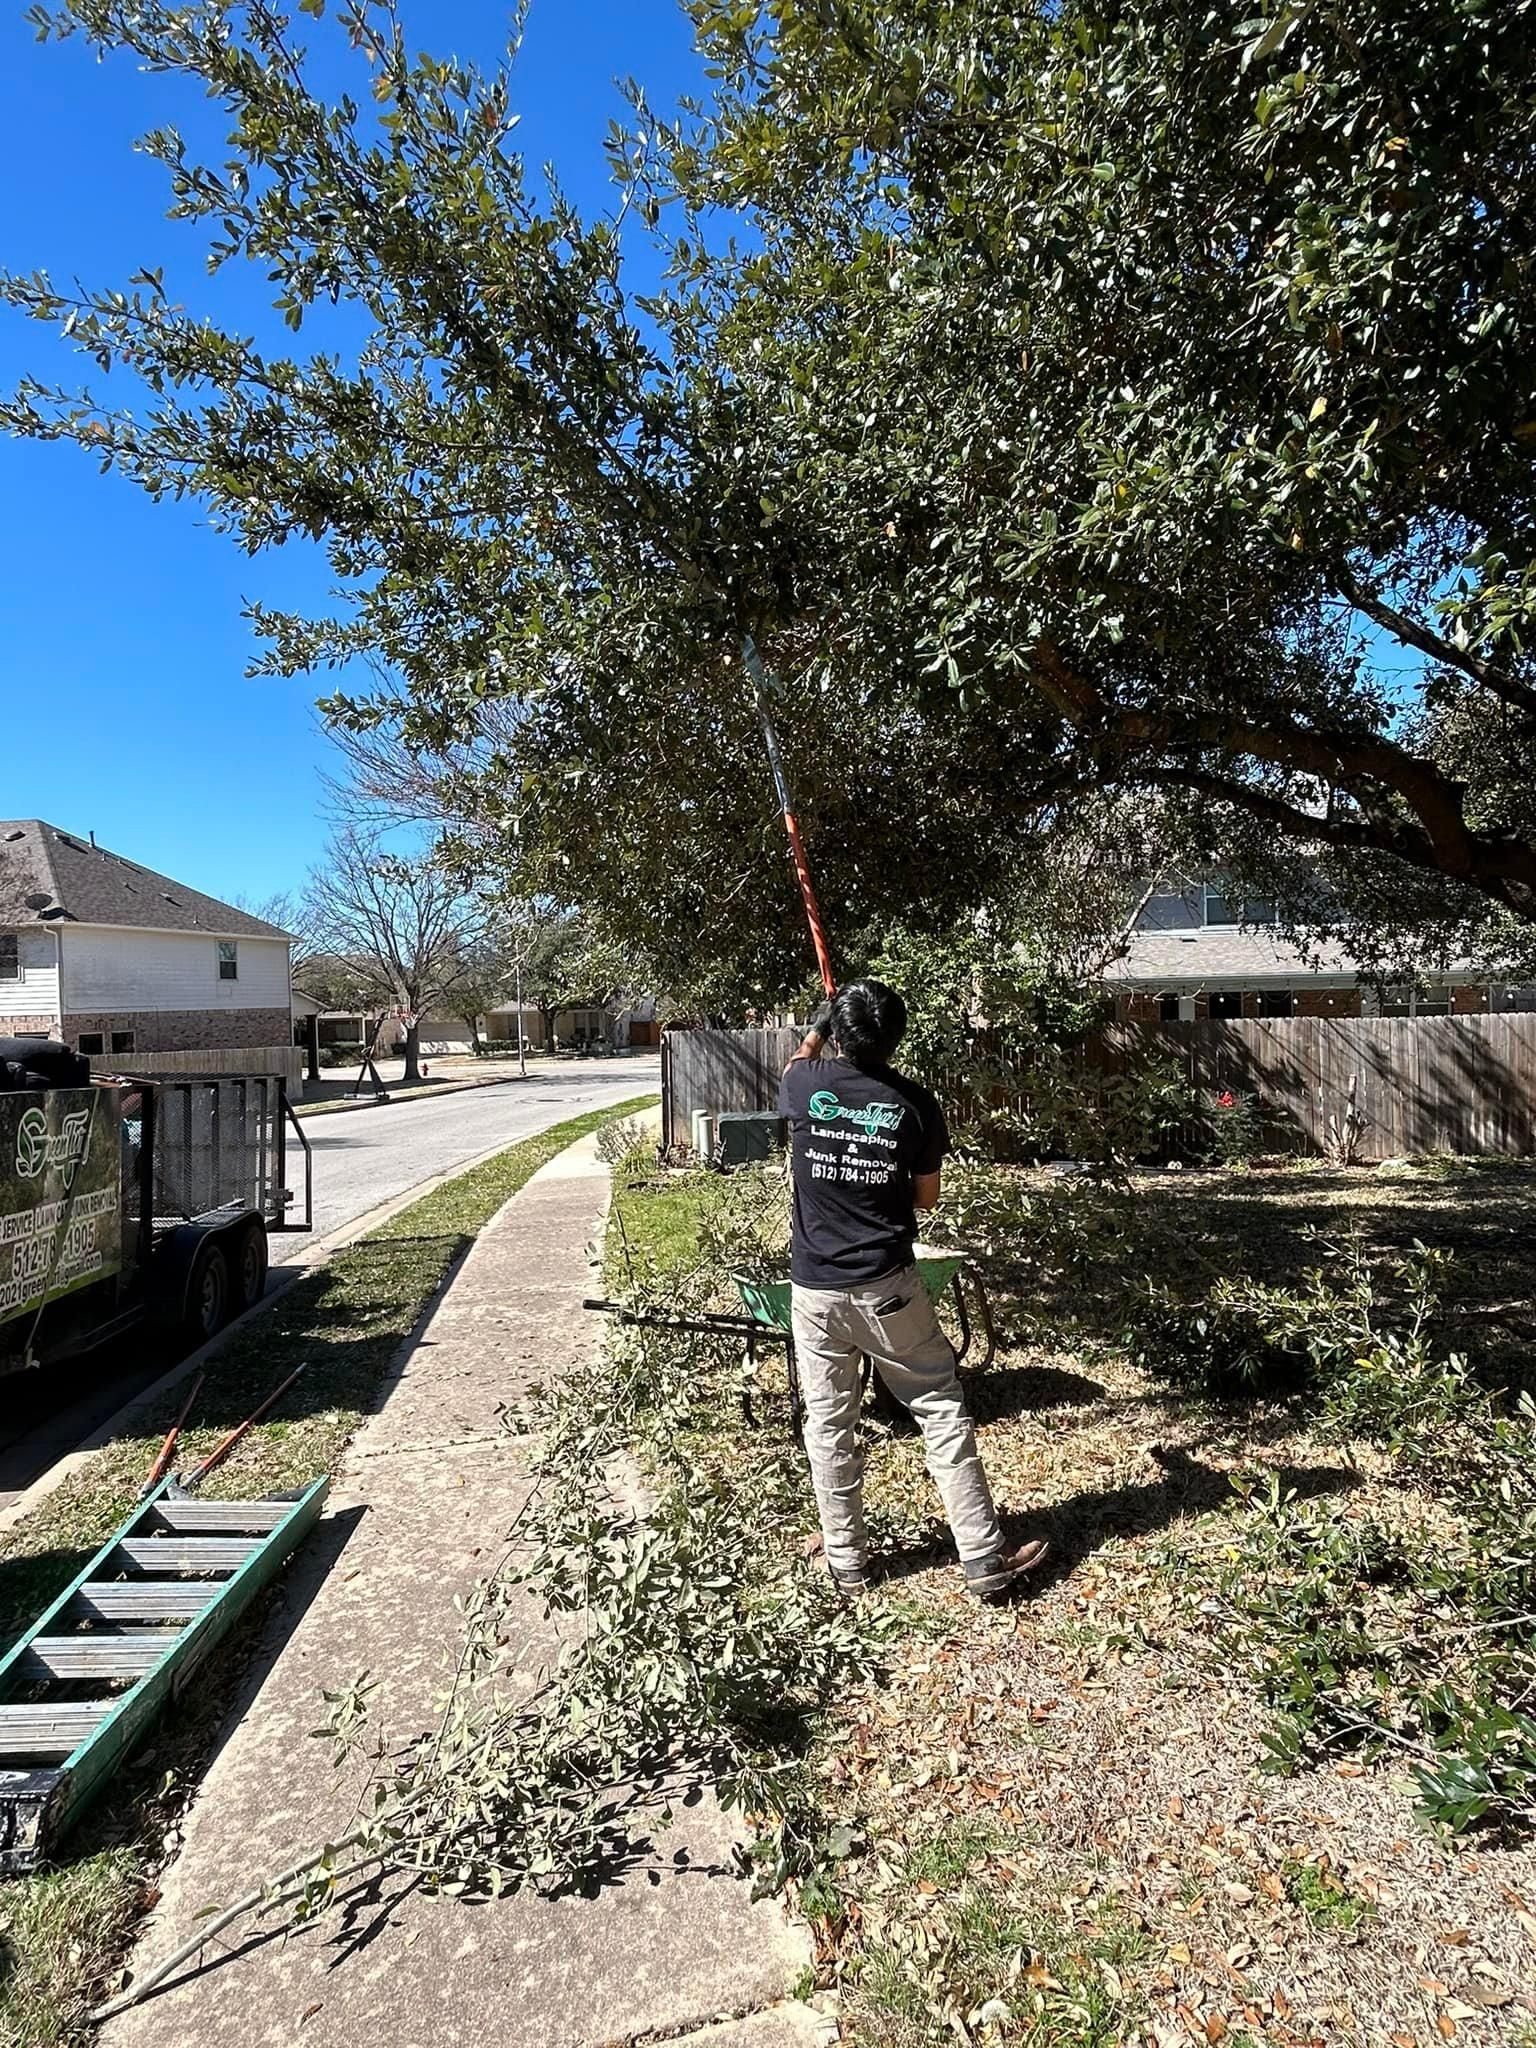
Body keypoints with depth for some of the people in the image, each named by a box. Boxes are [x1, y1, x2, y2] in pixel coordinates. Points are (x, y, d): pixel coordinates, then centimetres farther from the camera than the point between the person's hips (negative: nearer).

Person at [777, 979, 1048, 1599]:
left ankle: (846, 1563, 24)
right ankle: (985, 1560, 16)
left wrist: (817, 1033, 36)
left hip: (815, 1288, 2)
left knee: (828, 1424, 12)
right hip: (887, 1287, -1)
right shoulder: (915, 1102, -8)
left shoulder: (807, 1084, -7)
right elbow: (926, 1197, 3)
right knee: (942, 1412, 9)